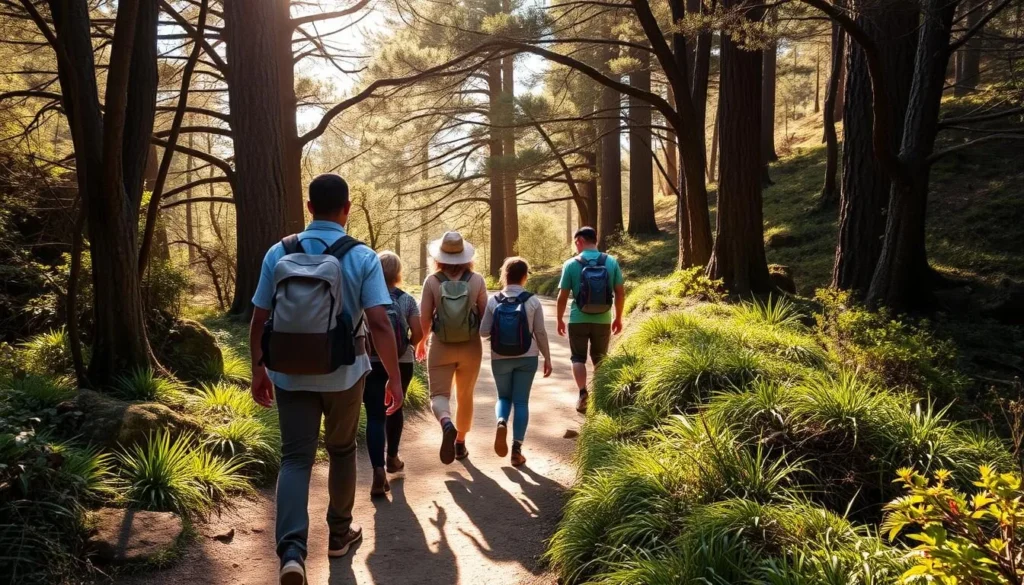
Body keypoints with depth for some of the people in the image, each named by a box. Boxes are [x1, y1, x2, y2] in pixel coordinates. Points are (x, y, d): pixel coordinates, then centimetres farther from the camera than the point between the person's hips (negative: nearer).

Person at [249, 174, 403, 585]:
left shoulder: (279, 253, -2)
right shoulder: (362, 258, -9)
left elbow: (259, 320, 0)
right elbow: (379, 323, -15)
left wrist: (258, 370, 12)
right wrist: (394, 378, -9)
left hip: (291, 375, 1)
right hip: (343, 374, -1)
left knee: (295, 458, 4)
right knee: (342, 452, 18)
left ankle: (292, 550, -13)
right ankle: (340, 533, 32)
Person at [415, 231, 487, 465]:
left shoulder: (432, 281, -7)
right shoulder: (477, 280, -5)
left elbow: (424, 319, -6)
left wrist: (421, 342, 11)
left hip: (441, 347, -2)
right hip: (471, 347, 2)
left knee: (439, 395, 3)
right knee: (465, 397, 19)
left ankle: (446, 424, -28)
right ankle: (460, 443, 29)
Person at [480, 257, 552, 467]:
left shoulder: (494, 301, -6)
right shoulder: (533, 301, -7)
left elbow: (483, 332, -4)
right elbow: (540, 333, -3)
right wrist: (547, 358, 7)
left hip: (500, 359, 1)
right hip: (526, 358, -1)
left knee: (504, 397, 20)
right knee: (521, 401, 8)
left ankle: (501, 422, -11)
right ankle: (517, 449, 8)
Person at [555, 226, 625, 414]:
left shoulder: (571, 264, -8)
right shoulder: (611, 262, -2)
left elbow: (562, 297, -5)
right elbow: (620, 293, 0)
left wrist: (559, 320, 8)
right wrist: (618, 317, 13)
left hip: (578, 320, -2)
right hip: (603, 320, 2)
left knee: (578, 358, 11)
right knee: (600, 359, 17)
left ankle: (583, 394, -3)